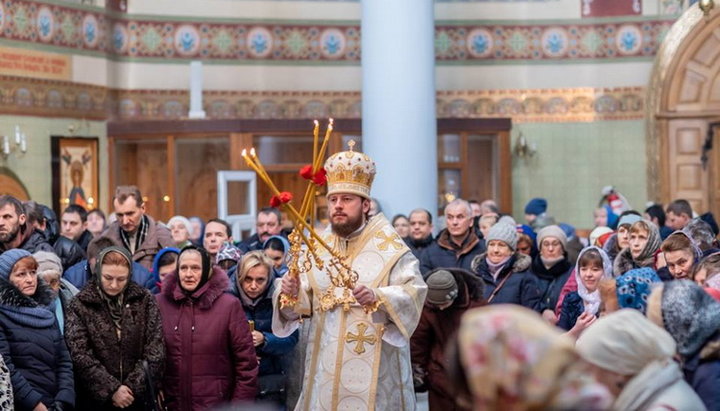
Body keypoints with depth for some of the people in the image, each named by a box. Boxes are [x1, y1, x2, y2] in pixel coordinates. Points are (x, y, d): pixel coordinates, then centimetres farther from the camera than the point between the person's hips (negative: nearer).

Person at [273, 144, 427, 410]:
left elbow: (414, 294, -16)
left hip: (372, 365, -4)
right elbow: (305, 303, 6)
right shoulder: (319, 246, 9)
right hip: (326, 363, 4)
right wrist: (292, 294, -16)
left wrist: (378, 297, -32)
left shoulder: (390, 246, -6)